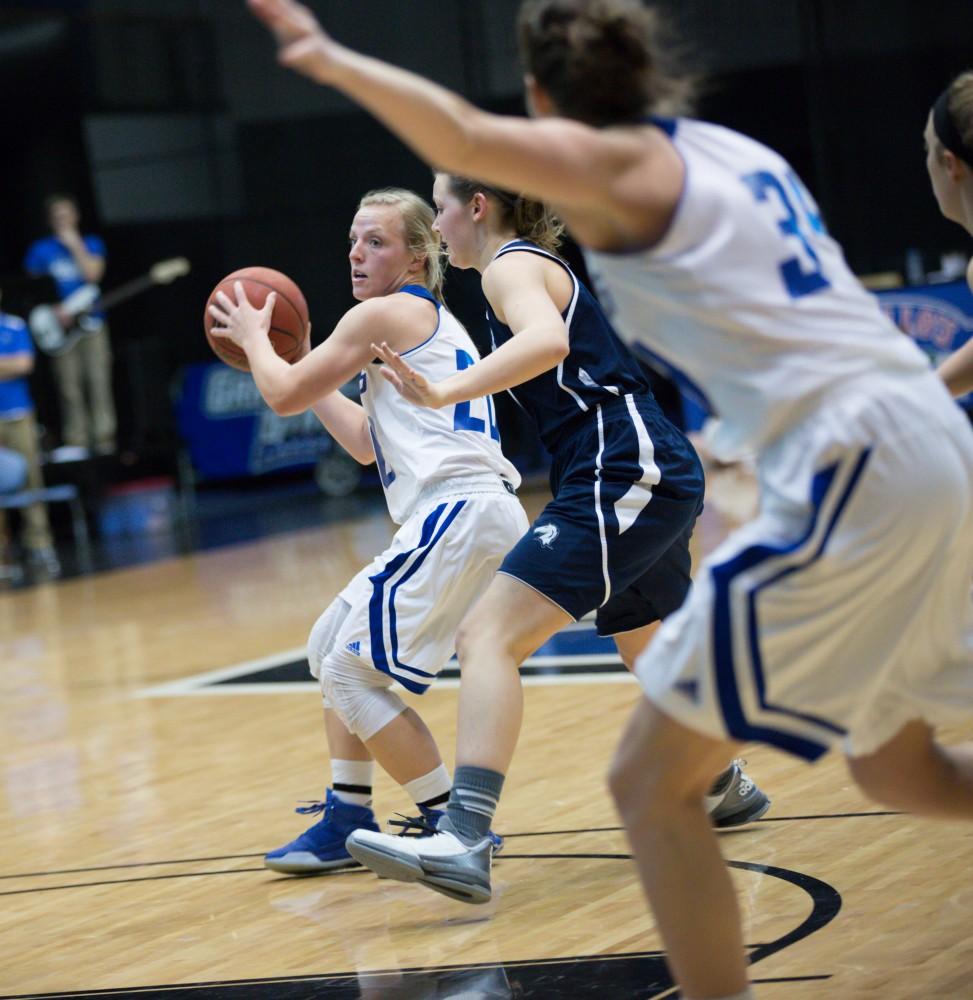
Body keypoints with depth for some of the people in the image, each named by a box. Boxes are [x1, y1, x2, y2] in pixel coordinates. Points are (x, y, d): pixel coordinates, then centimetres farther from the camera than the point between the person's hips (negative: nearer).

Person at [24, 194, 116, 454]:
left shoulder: (91, 244, 9)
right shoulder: (40, 250, 6)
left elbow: (93, 274, -7)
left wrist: (74, 245, -7)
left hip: (92, 323, 1)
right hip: (61, 326, -1)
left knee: (99, 382, -5)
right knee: (70, 387, -4)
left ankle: (104, 437, -2)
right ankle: (77, 440, -1)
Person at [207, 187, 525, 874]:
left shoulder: (384, 315, -4)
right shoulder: (433, 324, 25)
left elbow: (285, 397, 2)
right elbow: (365, 443, 32)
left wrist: (254, 338, 21)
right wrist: (296, 359, 35)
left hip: (459, 512, -10)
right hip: (463, 516, 10)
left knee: (353, 671, -8)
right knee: (333, 646, 18)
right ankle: (349, 819, 20)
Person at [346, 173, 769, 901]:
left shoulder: (511, 264, -6)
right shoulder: (540, 265, 23)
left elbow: (547, 341, -28)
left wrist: (444, 394, -37)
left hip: (622, 478, -10)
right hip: (653, 479, 10)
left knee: (489, 637, -20)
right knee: (650, 651, 31)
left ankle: (466, 840, -34)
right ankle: (725, 789, 52)